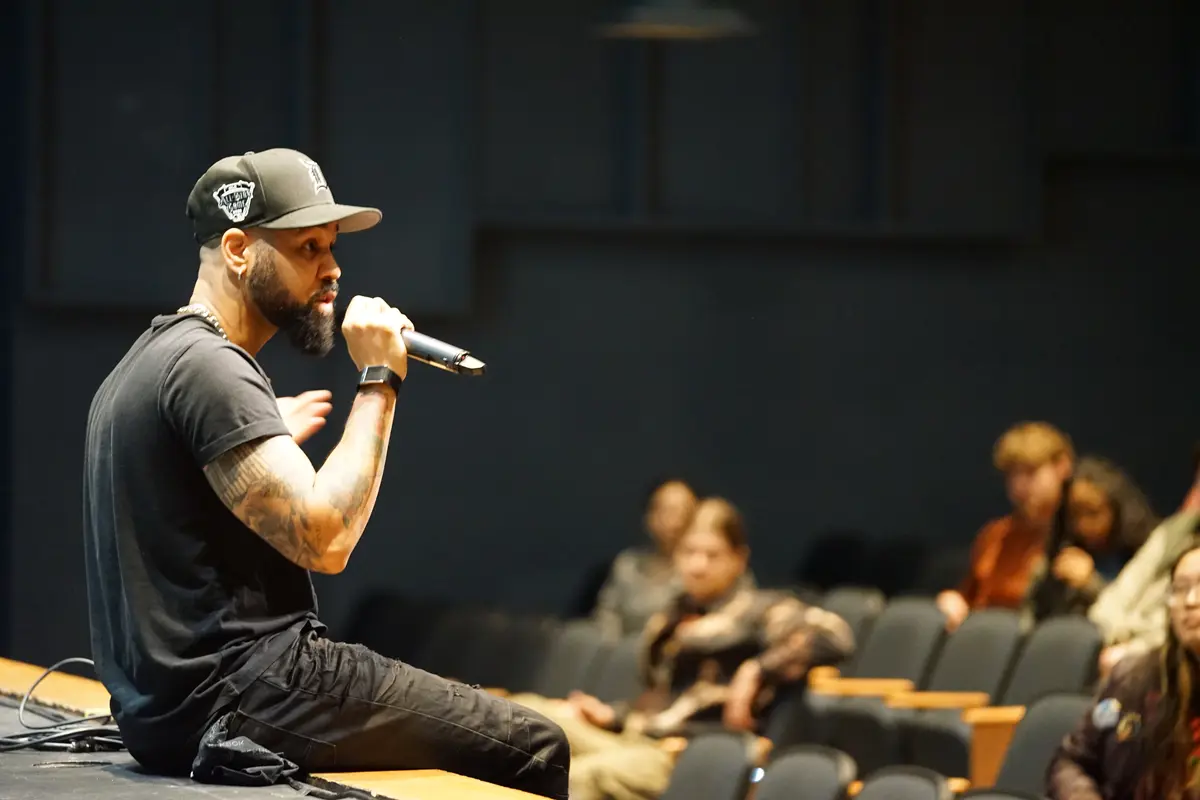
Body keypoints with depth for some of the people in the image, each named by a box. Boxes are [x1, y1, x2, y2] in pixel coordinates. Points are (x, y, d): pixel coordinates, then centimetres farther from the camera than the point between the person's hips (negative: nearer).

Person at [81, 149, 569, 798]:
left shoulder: (146, 365, 18)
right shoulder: (207, 366, -15)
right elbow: (325, 539, -22)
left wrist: (271, 442, 32)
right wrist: (379, 382, -13)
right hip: (235, 698, -11)